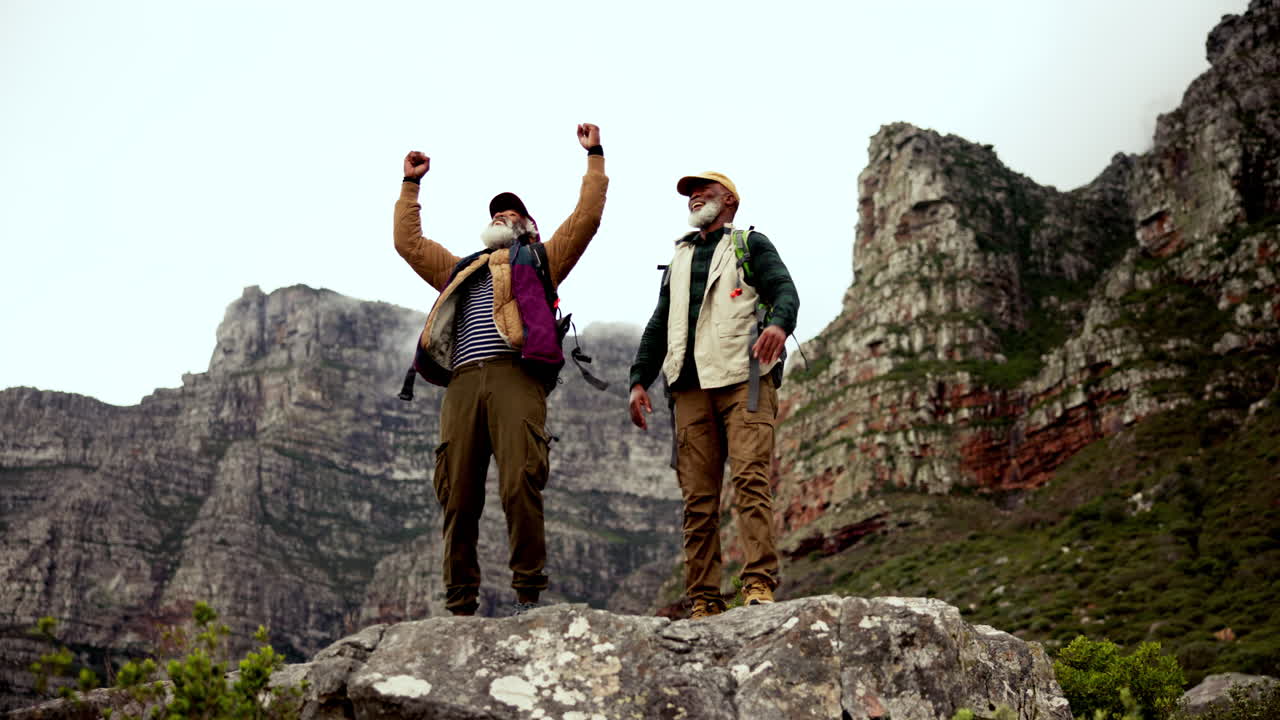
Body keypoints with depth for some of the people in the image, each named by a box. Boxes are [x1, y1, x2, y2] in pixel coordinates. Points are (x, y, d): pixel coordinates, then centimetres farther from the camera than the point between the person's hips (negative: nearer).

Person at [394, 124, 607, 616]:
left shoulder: (539, 260, 26)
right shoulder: (462, 270, 37)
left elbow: (587, 217, 18)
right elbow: (408, 242, 40)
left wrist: (595, 157, 21)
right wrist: (410, 185, 43)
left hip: (516, 375, -4)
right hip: (463, 382, 4)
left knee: (520, 484, -18)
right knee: (458, 496, -3)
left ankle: (528, 594, -13)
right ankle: (461, 604, 2)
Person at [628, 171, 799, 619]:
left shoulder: (751, 244, 15)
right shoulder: (679, 260, 30)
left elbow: (784, 289, -2)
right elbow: (658, 326, 28)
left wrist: (779, 323, -26)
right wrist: (640, 380, 14)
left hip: (743, 380, -4)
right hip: (690, 387, 5)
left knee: (751, 480, -17)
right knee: (697, 496, -2)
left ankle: (760, 585, -19)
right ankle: (703, 602, -1)